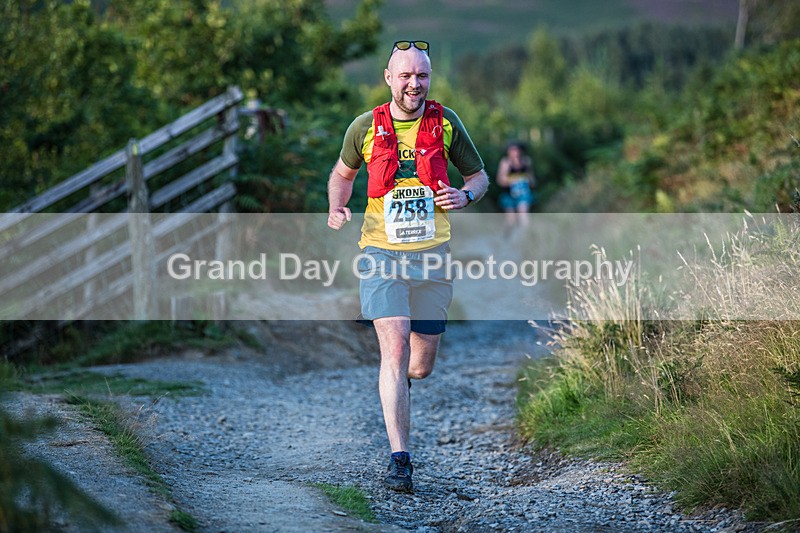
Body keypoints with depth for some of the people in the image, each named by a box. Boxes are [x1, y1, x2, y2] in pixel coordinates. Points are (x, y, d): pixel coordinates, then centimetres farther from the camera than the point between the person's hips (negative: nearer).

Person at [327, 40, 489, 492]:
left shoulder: (446, 123, 3)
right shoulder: (366, 127, 1)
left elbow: (480, 176, 13)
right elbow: (343, 172, 20)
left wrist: (465, 196, -10)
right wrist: (336, 209, 1)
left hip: (432, 253, 2)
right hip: (382, 252, -2)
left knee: (420, 366, 7)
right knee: (394, 347, -17)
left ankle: (397, 388, 45)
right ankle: (400, 459, -15)